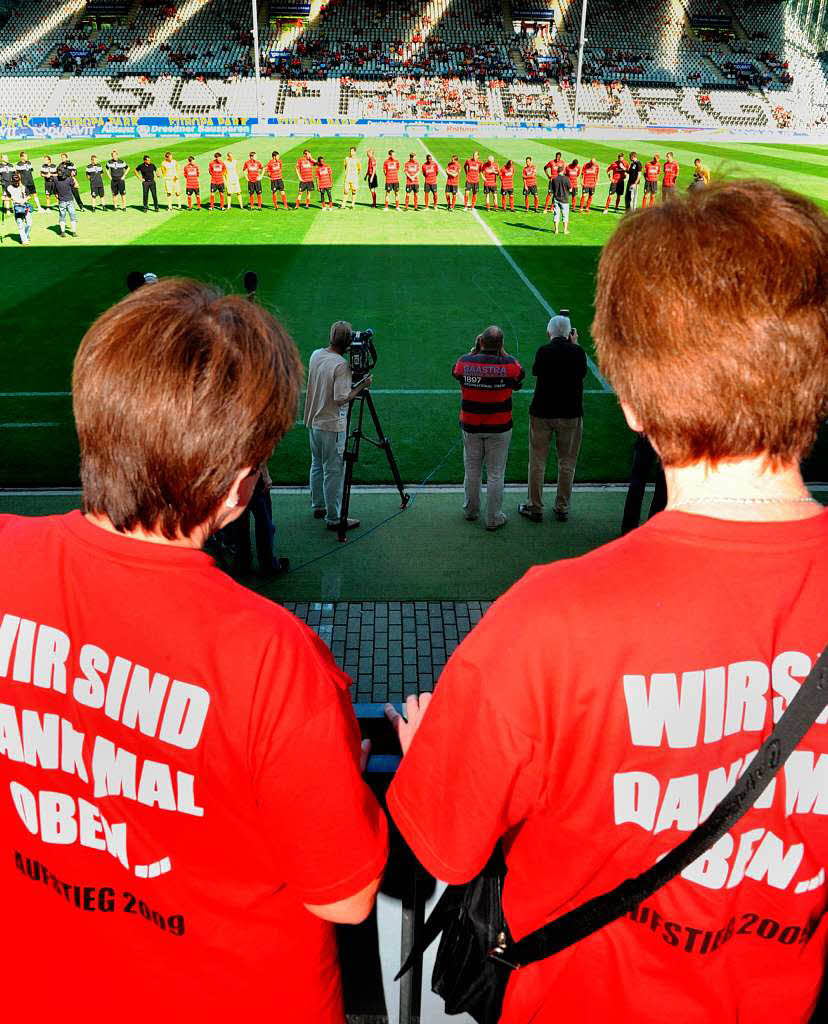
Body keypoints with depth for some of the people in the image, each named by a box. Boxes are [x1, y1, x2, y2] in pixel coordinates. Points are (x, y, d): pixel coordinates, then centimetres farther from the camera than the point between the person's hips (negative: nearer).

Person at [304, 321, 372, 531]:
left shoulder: (315, 355, 2)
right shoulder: (341, 365, -22)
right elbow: (341, 398, -23)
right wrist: (361, 386, -11)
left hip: (313, 422, 8)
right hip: (332, 427, -8)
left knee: (317, 466, 22)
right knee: (333, 472, -1)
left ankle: (318, 506, 35)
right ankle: (333, 518, 5)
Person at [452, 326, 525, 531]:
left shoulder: (464, 362, -11)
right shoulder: (509, 364, -15)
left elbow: (455, 373, 12)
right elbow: (519, 380, 6)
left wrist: (474, 350, 11)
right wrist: (503, 353, 5)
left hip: (470, 426, 2)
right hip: (499, 428, -2)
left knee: (472, 471, 18)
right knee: (495, 474, 7)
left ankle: (471, 511, 34)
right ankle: (493, 518, 14)